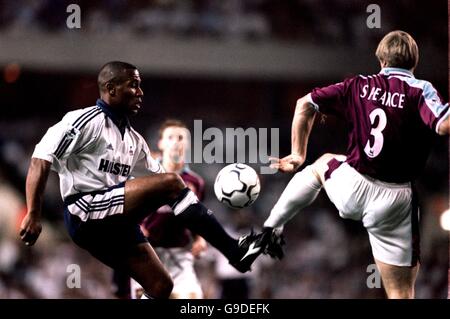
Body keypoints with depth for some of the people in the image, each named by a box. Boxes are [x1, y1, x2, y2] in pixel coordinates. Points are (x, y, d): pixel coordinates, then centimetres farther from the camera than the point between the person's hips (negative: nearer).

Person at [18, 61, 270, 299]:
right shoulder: (86, 121, -6)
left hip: (116, 223, 9)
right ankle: (235, 252, -20)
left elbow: (157, 177, 23)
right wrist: (33, 216, -19)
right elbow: (41, 160, -12)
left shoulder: (134, 140, 20)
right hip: (86, 212, -9)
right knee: (171, 182, -19)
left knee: (161, 285, 3)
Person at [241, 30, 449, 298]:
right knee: (401, 295, 1)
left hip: (351, 188, 3)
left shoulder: (360, 86, 6)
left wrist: (298, 154, 19)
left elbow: (305, 105, 10)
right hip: (395, 201, -3)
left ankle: (267, 233, 36)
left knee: (322, 164, 39)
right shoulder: (421, 90, -5)